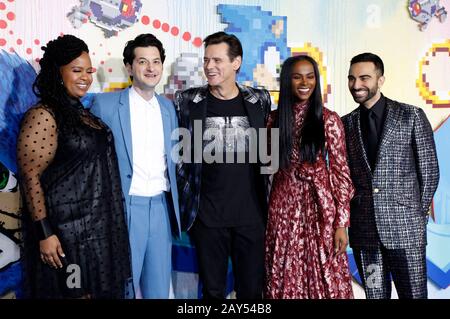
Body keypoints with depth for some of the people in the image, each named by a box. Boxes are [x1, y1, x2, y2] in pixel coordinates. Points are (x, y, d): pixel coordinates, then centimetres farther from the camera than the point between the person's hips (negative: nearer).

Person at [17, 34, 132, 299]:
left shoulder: (82, 112, 10)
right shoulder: (43, 116, -14)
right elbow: (31, 177, -17)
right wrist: (45, 233, -19)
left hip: (97, 223, 8)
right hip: (66, 227, -8)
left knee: (94, 289, 16)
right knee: (74, 292, 5)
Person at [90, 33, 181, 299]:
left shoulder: (168, 107, 11)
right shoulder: (105, 104, -5)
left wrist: (174, 205, 13)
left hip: (162, 207, 5)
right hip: (125, 207, -4)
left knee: (159, 288, 14)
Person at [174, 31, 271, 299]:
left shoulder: (260, 100, 3)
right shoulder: (187, 101, 0)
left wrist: (272, 203, 9)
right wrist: (183, 196, 3)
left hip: (252, 214, 1)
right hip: (206, 215, -1)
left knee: (252, 289, 10)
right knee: (213, 289, 11)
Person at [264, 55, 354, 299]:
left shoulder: (329, 120, -3)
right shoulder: (275, 119, 5)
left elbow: (341, 171, -4)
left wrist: (341, 222, -9)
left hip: (319, 204, -2)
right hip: (283, 205, 2)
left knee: (324, 278, 4)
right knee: (285, 278, 10)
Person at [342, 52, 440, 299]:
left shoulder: (411, 116, 0)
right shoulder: (346, 124, 9)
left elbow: (429, 170, 2)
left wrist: (417, 213, 2)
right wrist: (350, 214, 4)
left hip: (405, 227, -2)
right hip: (363, 230, 3)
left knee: (414, 293, 5)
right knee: (375, 294, 10)